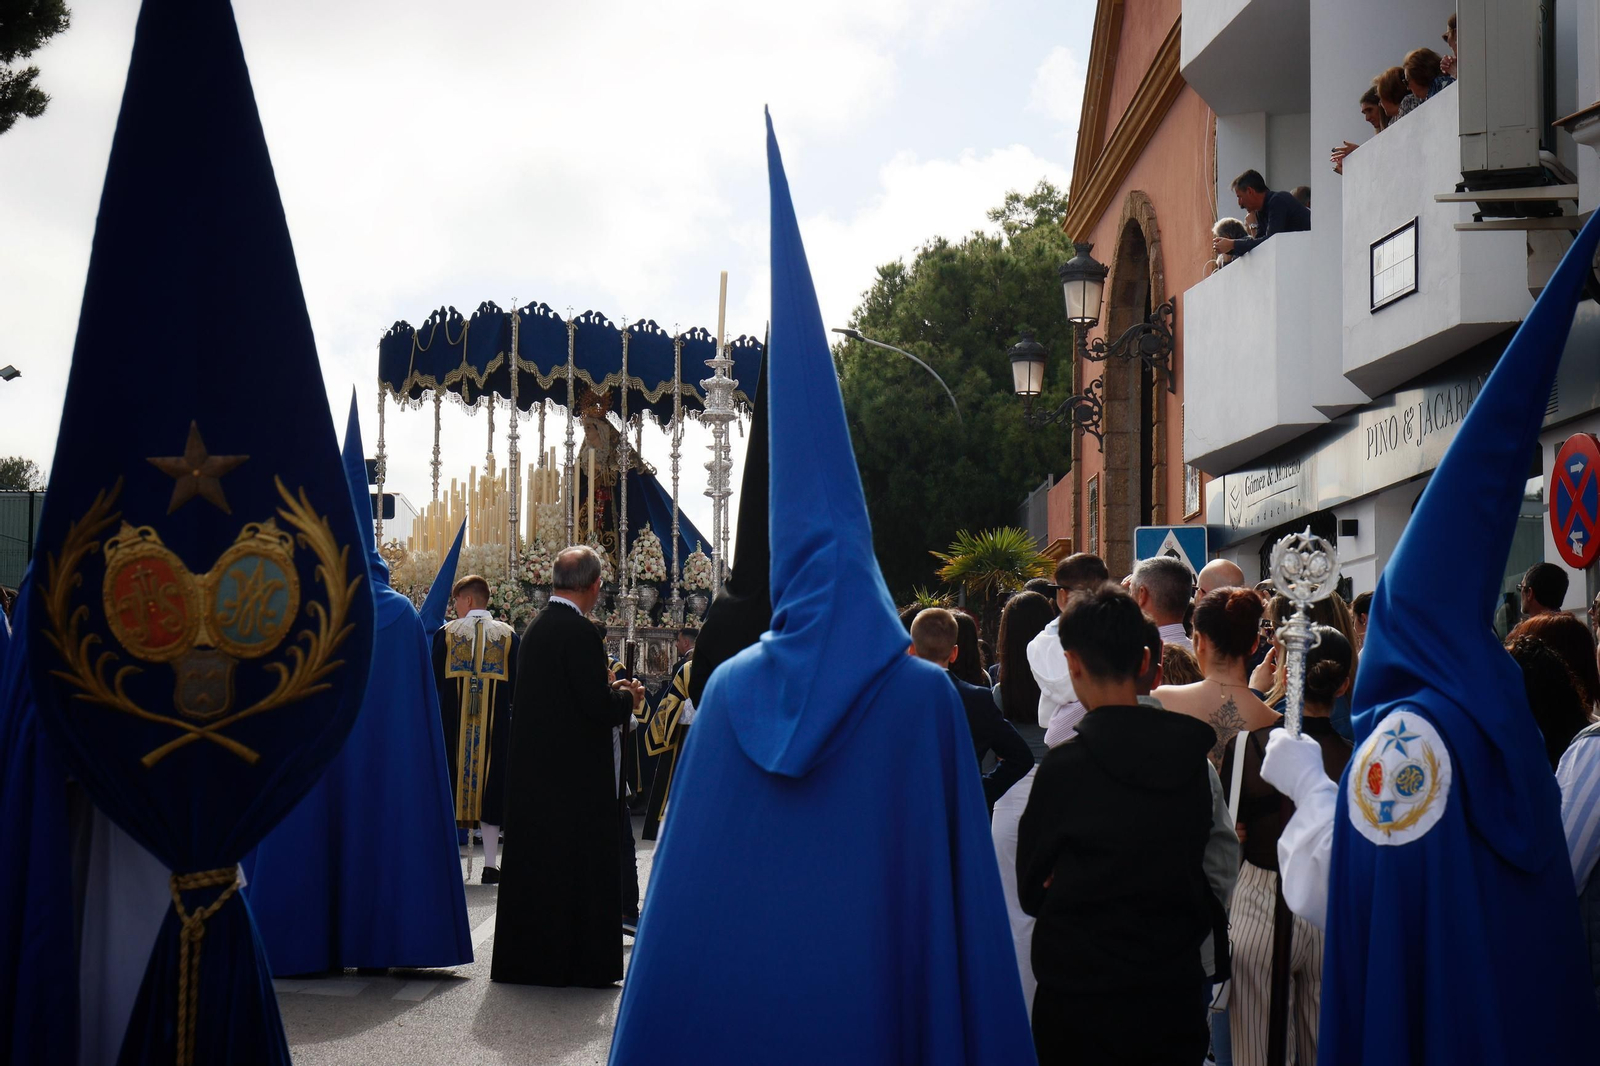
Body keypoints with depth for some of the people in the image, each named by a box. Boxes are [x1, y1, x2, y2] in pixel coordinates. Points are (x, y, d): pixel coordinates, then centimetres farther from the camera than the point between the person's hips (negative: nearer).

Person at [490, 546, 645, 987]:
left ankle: (526, 959, 22)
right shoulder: (579, 632, -18)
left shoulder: (536, 627, 8)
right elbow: (599, 709, -21)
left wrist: (607, 689, 17)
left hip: (533, 769, 8)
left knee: (534, 863, 14)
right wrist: (626, 698, -2)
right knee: (579, 865, 1)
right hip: (575, 775, -8)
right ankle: (578, 961, 7)